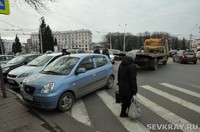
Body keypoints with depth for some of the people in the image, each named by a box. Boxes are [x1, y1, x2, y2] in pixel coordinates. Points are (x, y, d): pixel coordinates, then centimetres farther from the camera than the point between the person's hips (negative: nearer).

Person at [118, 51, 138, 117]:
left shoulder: (121, 64, 7)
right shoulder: (132, 66, -20)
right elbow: (133, 79, -20)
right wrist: (134, 90, -13)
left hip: (121, 88, 8)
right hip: (128, 89, -7)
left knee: (124, 101, 20)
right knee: (128, 102, 9)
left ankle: (123, 113, 32)